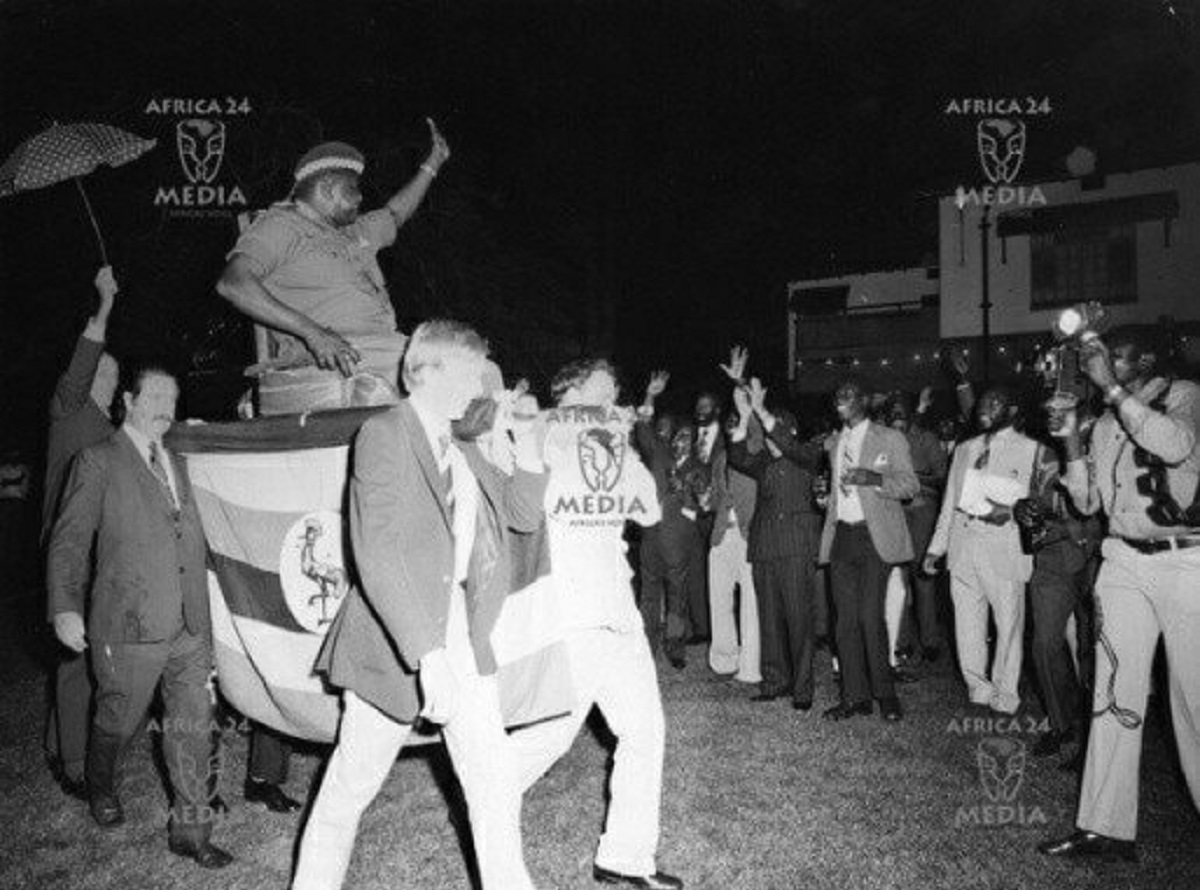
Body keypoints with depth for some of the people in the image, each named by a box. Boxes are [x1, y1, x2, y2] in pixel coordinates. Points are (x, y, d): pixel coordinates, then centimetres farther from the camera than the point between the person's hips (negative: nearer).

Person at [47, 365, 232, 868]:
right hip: (130, 625, -5)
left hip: (189, 626, 5)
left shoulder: (175, 464, 15)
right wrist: (65, 608, -15)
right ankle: (100, 789, 43)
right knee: (118, 722, 13)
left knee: (193, 726, 5)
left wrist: (204, 615, 13)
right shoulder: (99, 462, -3)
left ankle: (190, 830, 16)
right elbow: (68, 540, -6)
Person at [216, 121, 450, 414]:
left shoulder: (354, 234, 29)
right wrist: (312, 331, -22)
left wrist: (432, 164, 51)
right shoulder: (281, 225, 4)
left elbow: (394, 215, 50)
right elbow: (232, 284, -12)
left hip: (389, 357, 7)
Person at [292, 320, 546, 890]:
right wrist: (427, 653, -30)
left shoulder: (463, 453, 12)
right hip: (396, 646, -6)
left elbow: (524, 513, 18)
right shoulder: (384, 436, -14)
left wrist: (527, 435, 5)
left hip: (463, 642, 6)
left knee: (496, 787, 5)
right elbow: (376, 554, -23)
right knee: (349, 789, 12)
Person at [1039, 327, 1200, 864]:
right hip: (1124, 563, 5)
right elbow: (1087, 502, 13)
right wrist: (1070, 439, 1)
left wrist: (1113, 388, -19)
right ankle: (1106, 829, 6)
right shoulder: (1106, 425, 14)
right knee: (1113, 694, 2)